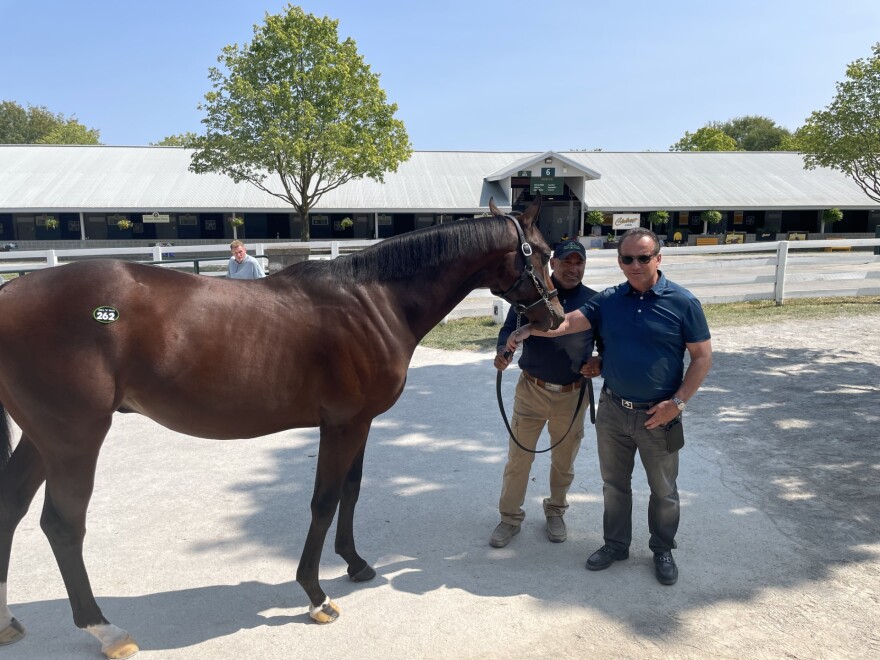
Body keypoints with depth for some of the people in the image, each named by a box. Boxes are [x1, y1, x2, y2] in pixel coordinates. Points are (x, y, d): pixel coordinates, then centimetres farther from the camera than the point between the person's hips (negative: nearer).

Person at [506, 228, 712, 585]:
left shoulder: (682, 302, -11)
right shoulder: (608, 300, 0)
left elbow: (702, 357, -8)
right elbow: (566, 323, -9)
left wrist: (678, 402, -16)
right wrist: (530, 329, -27)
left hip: (659, 415, -3)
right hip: (612, 409, 3)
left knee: (663, 490, 15)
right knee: (614, 484, 18)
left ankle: (663, 550, 36)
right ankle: (616, 544, 37)